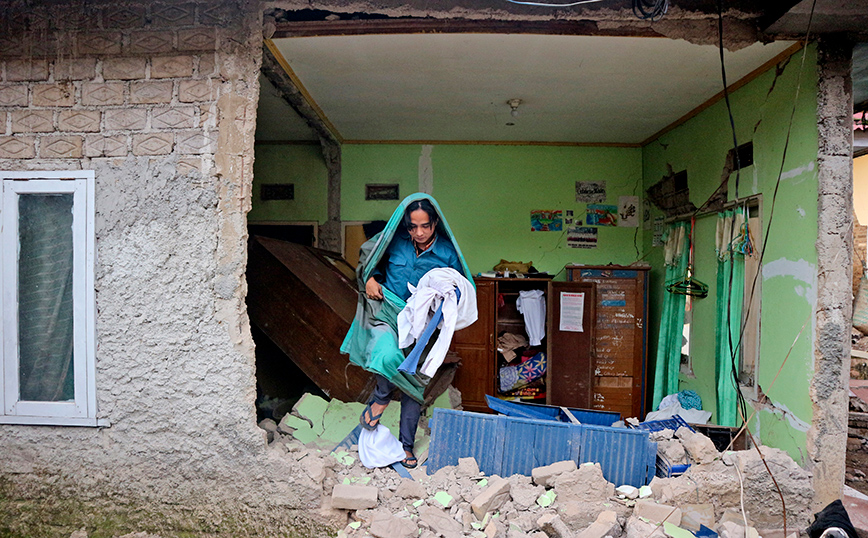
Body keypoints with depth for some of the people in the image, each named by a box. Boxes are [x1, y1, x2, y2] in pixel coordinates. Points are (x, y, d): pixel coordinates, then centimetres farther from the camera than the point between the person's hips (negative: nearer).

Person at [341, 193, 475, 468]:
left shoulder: (447, 252, -8)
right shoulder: (394, 240, -8)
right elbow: (367, 255, 12)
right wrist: (370, 279, -5)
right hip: (386, 311, -1)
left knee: (414, 382, 8)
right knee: (387, 356, -32)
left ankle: (406, 444, 28)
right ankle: (382, 396, 4)